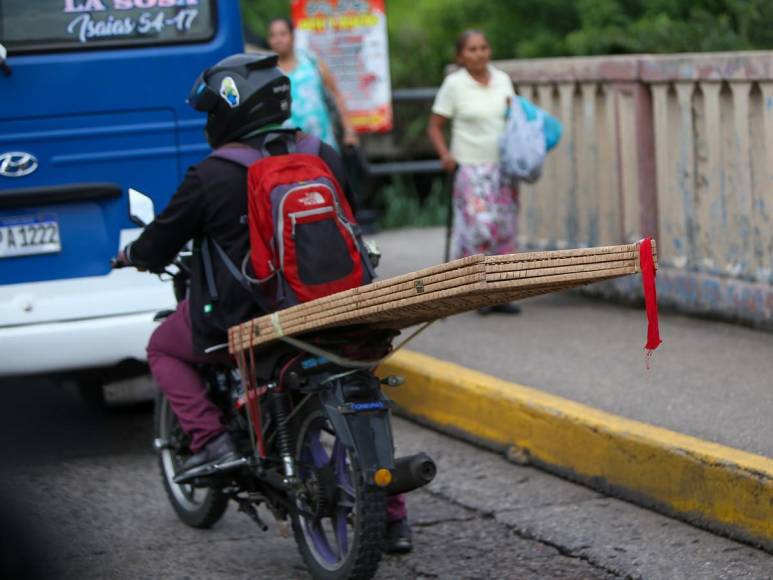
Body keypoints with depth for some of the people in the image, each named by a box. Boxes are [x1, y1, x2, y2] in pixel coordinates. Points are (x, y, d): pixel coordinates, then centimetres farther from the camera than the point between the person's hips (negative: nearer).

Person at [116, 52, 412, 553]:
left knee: (164, 348, 23)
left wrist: (131, 256, 24)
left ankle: (211, 439, 5)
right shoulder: (324, 158, 3)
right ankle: (393, 515, 18)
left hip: (242, 319, -4)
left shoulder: (210, 178, -10)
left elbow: (159, 245, 0)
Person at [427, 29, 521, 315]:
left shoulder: (502, 80, 10)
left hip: (503, 166, 5)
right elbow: (435, 126, 0)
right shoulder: (454, 84, -3)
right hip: (471, 167, -5)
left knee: (505, 230, 3)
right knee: (479, 225, -15)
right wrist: (445, 154, -15)